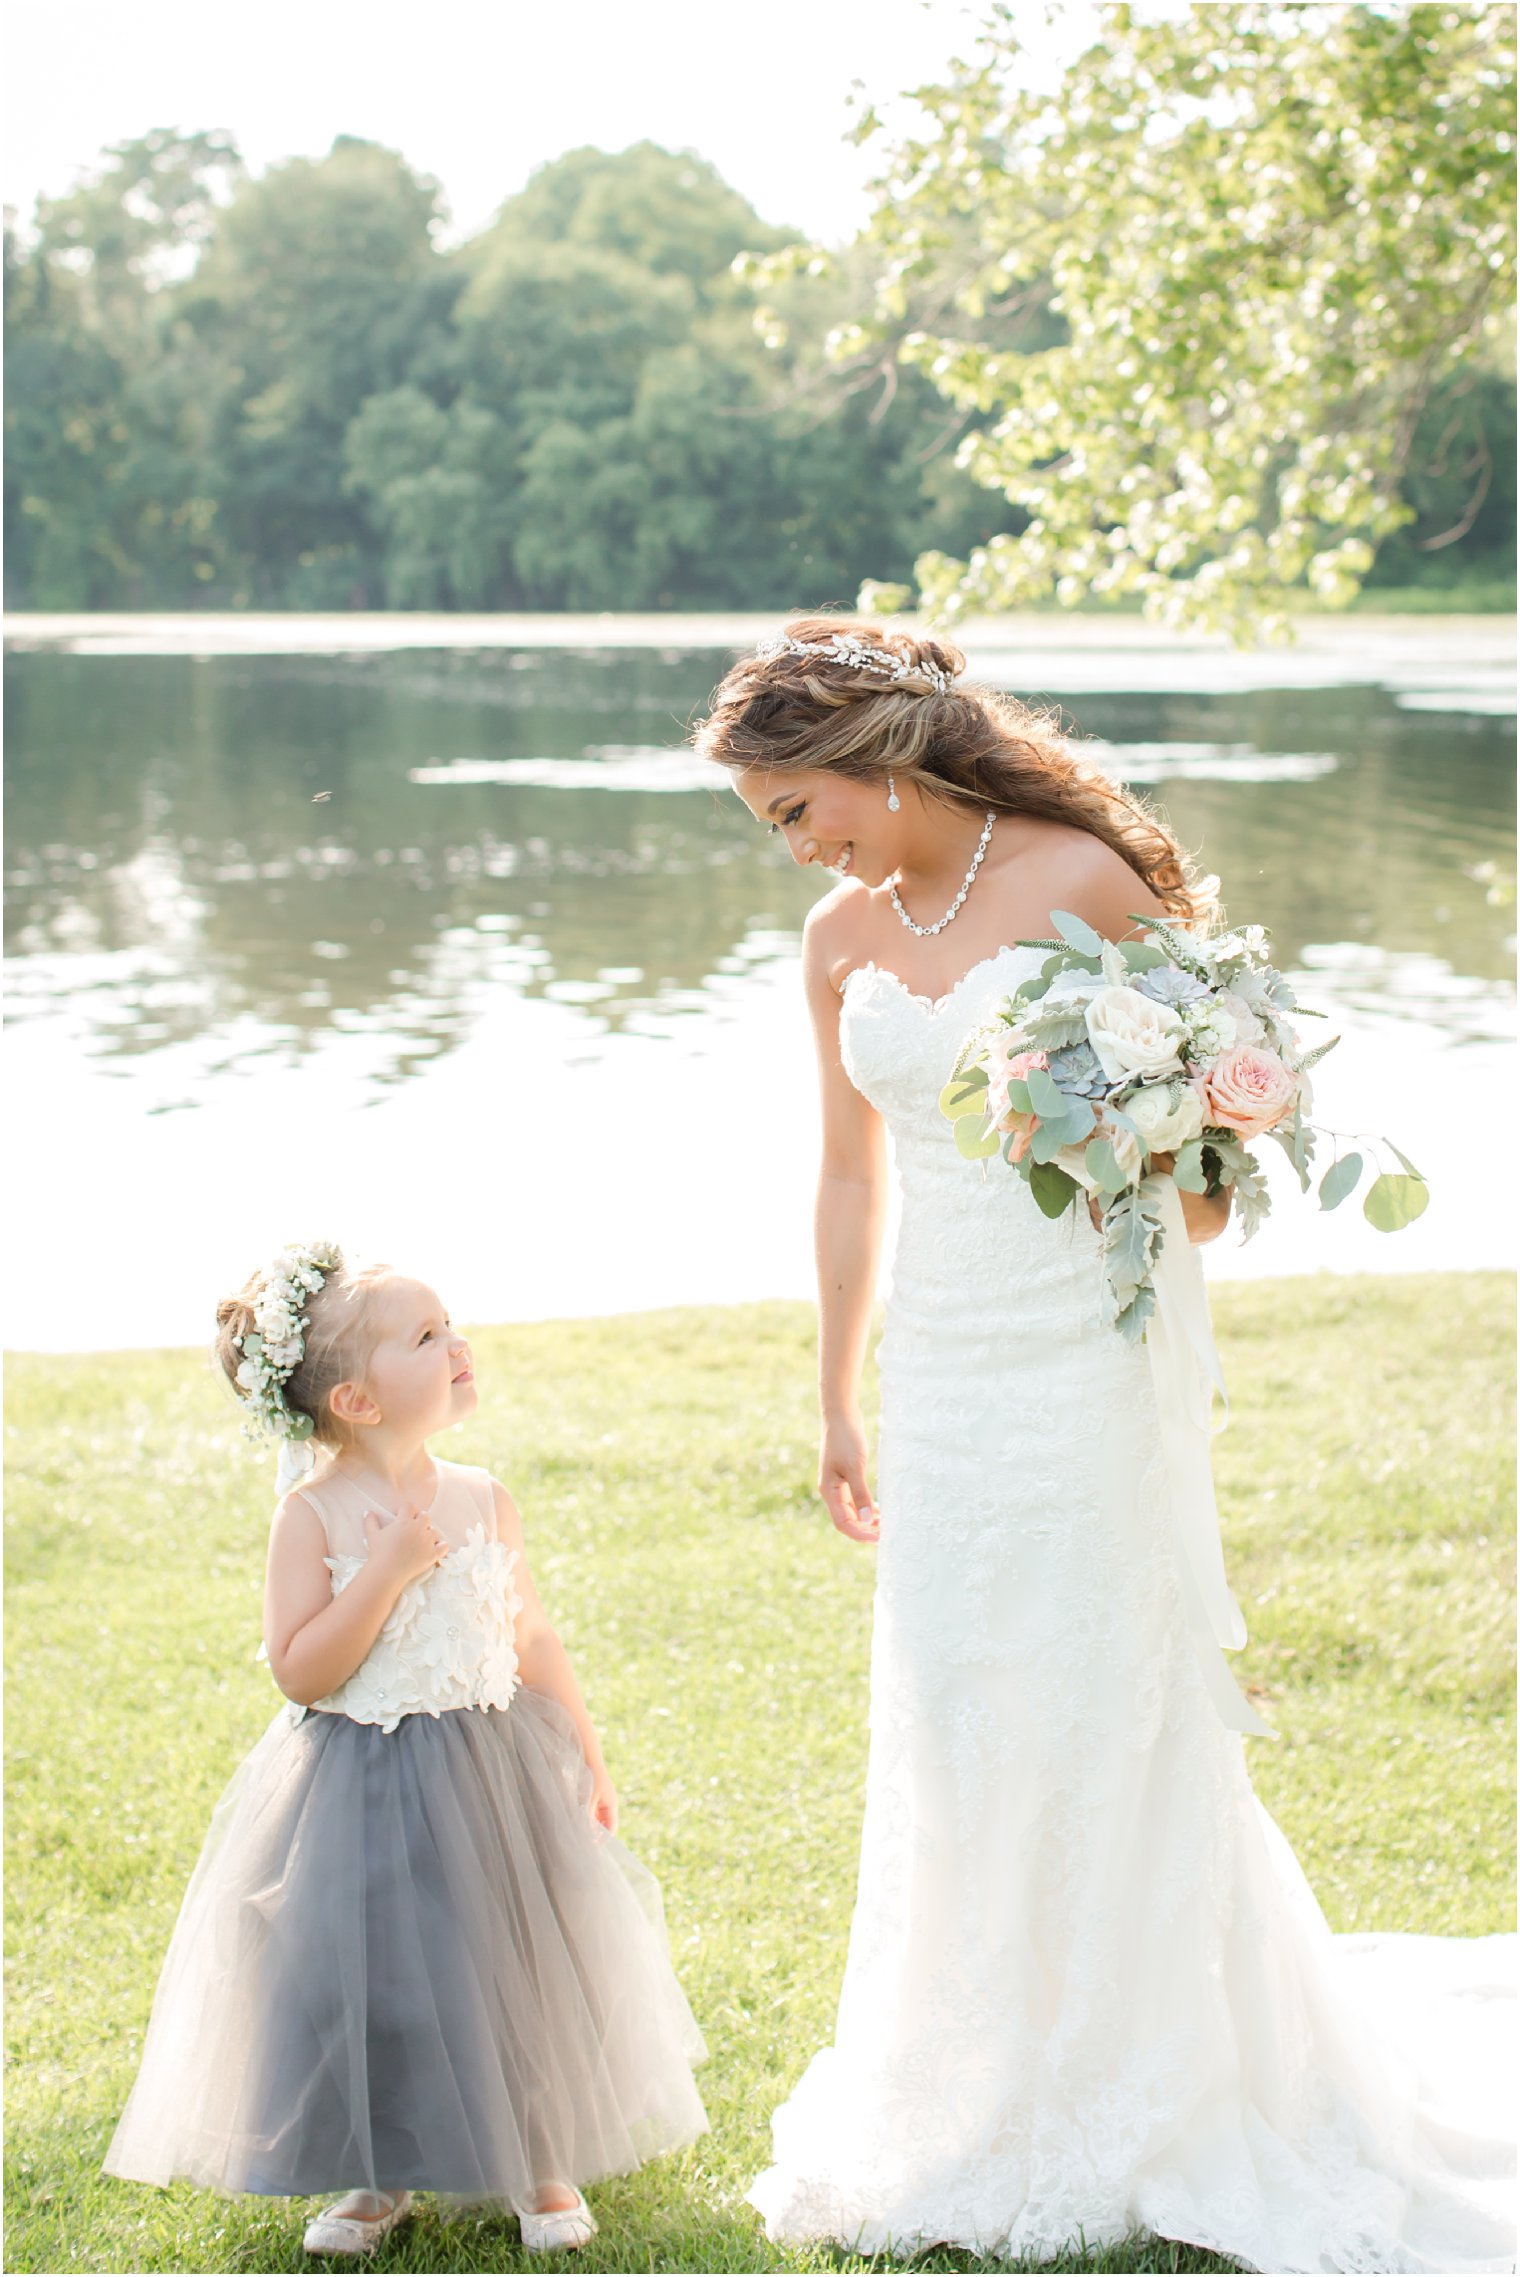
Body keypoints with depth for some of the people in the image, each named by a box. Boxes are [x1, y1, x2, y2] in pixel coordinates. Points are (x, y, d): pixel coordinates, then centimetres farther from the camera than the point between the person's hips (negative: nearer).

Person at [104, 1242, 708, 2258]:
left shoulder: (482, 1499, 0)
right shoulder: (316, 1515, -12)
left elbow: (534, 1639, 9)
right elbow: (300, 1672, -18)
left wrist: (586, 1758, 7)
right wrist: (390, 1570, -23)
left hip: (490, 1774, 3)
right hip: (360, 1790, -3)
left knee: (519, 1966, 8)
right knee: (371, 1979, 3)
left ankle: (544, 2166, 28)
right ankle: (379, 2178, 24)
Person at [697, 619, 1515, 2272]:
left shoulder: (1079, 881, -10)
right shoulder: (841, 939, 6)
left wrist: (1173, 1196, -26)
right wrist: (836, 1402, 18)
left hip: (1081, 1358, -5)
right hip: (940, 1373, 5)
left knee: (1095, 1713, 2)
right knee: (948, 1725, 9)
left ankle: (1123, 2096, 19)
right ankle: (984, 2093, 24)